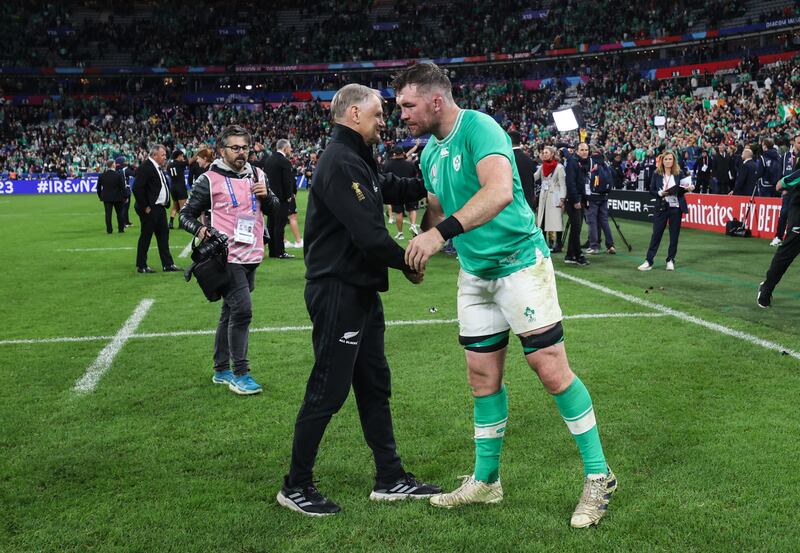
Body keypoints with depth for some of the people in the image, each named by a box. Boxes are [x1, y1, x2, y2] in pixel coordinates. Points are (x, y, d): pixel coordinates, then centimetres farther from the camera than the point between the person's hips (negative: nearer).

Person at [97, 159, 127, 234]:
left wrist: (100, 196, 16)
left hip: (106, 197, 2)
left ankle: (109, 230, 0)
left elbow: (99, 187, 6)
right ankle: (121, 228, 14)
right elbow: (122, 187, -9)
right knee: (119, 213, 11)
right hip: (117, 197, -2)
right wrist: (124, 196, -2)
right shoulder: (118, 174, -9)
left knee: (108, 214, 2)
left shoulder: (102, 176, 0)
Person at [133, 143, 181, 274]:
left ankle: (168, 264, 15)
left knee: (163, 236, 10)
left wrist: (166, 204, 12)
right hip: (150, 209, -9)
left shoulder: (159, 168, 14)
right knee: (146, 237, 1)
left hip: (160, 208, 9)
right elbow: (137, 188, -21)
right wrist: (145, 207, -18)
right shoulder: (145, 167, -15)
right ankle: (141, 266, 11)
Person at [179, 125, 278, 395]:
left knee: (230, 312, 15)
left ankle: (221, 370, 26)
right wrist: (200, 230, -22)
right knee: (242, 310, -13)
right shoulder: (209, 180, -7)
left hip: (251, 256, 6)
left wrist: (266, 195, -3)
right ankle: (240, 374, -4)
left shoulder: (257, 175, 10)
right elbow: (186, 215, -2)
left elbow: (274, 209, 18)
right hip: (228, 257, -6)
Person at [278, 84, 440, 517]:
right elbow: (368, 233, -24)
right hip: (338, 290, -10)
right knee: (328, 391, -2)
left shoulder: (356, 160, 14)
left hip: (361, 290, 10)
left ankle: (390, 478, 25)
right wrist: (406, 262, -10)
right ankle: (296, 486, 13)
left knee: (374, 384, 15)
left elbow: (392, 189, 25)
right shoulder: (340, 162, -18)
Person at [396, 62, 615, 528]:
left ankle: (598, 476, 10)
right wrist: (417, 252, 7)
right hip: (474, 274, 8)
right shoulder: (430, 153, 9)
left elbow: (500, 191, -35)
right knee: (483, 376, 10)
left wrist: (442, 233, -40)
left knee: (552, 370, -5)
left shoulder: (478, 128, -17)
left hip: (520, 262, -8)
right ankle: (486, 481, 24)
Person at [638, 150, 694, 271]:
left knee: (674, 235, 5)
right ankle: (649, 261, 4)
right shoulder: (656, 174, 1)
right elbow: (651, 191, 2)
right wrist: (660, 193, -16)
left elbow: (682, 190, 5)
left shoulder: (679, 174, 1)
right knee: (656, 234, 0)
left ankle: (670, 260, 17)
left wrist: (688, 188, -15)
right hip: (661, 208, 0)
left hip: (676, 208, 0)